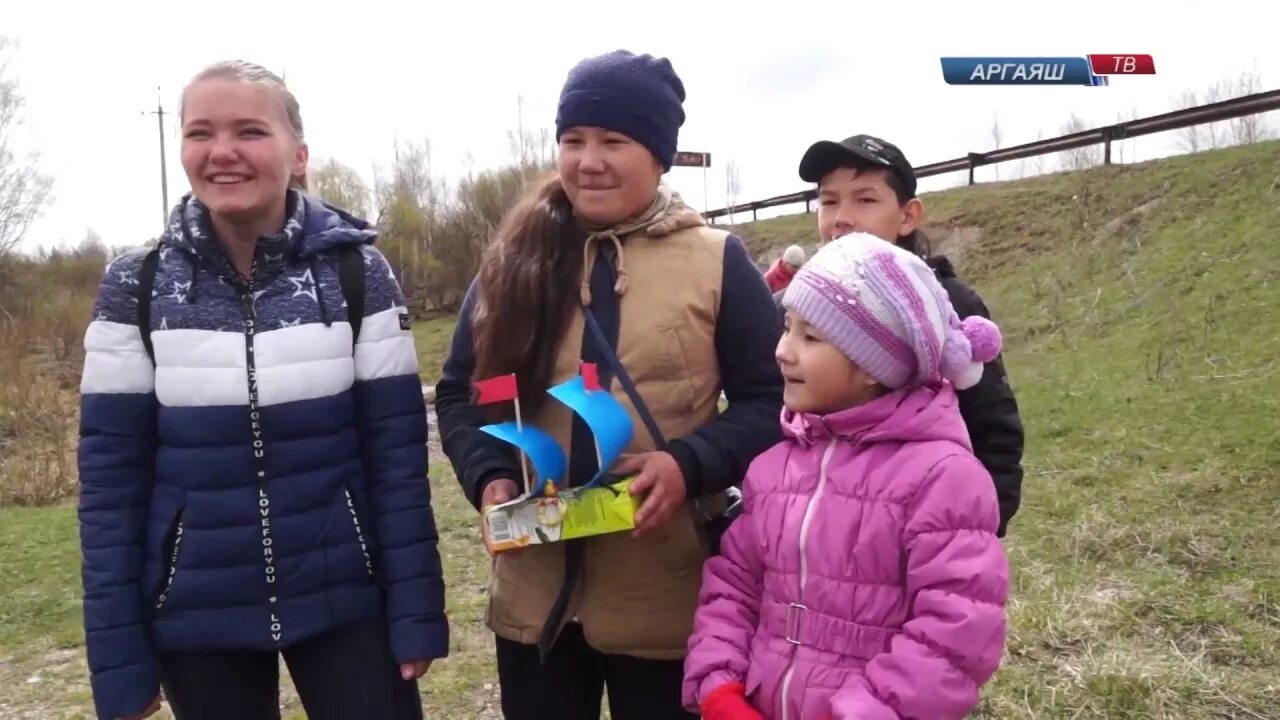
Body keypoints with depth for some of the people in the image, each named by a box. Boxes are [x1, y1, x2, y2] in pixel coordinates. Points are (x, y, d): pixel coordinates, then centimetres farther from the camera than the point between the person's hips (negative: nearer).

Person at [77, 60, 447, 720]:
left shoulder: (356, 273, -6)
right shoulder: (136, 288, -4)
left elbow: (397, 453, -5)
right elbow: (111, 475, -2)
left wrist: (415, 614, -7)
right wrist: (118, 657, -2)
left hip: (344, 604, -1)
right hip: (197, 619, 2)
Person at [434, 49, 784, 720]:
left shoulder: (717, 262, -1)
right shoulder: (513, 261, 7)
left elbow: (772, 401, -2)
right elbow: (458, 393, 10)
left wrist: (689, 466, -19)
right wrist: (489, 477, -9)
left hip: (665, 599, -2)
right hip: (535, 593, 3)